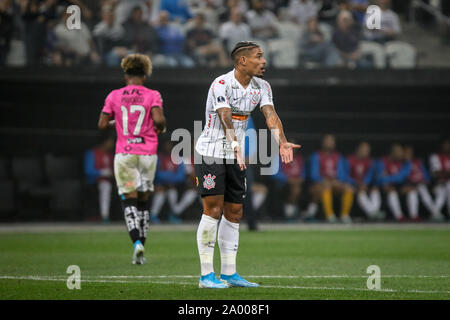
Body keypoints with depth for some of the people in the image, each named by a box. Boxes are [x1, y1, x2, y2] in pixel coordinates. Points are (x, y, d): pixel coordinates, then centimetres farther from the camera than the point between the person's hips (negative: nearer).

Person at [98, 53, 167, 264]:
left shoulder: (114, 96, 3)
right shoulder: (152, 96, -1)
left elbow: (102, 124, 3)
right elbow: (159, 120, -15)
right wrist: (161, 129, 7)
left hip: (124, 154, 0)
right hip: (148, 154, 0)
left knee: (129, 200, -3)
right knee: (143, 201, 11)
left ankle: (137, 242, -25)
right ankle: (140, 247, 12)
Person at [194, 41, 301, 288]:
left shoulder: (262, 87, 3)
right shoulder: (221, 85, -18)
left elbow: (271, 115, -12)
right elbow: (225, 117, -33)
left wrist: (282, 143, -30)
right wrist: (235, 144, -49)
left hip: (235, 156, 7)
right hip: (210, 153, -7)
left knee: (234, 213, 8)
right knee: (213, 210, -11)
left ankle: (229, 273, 16)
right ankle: (206, 275, -8)